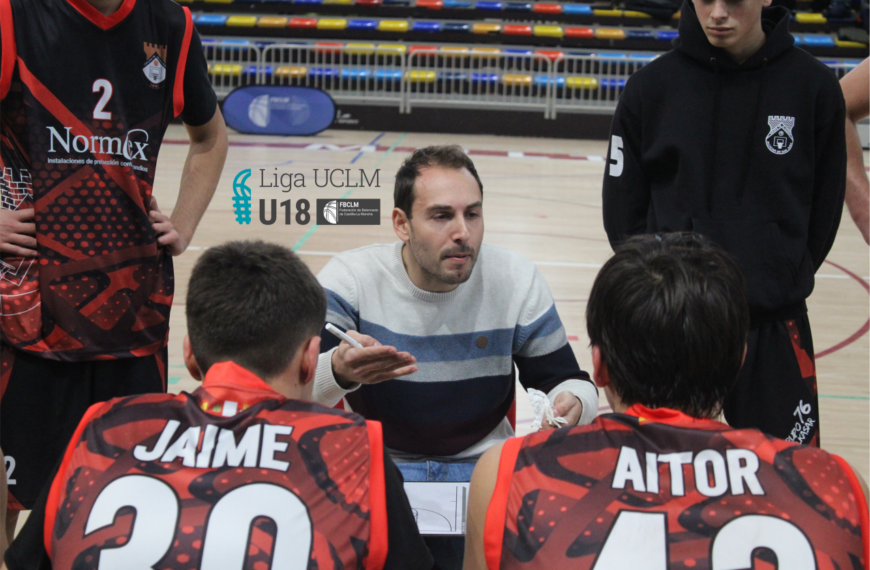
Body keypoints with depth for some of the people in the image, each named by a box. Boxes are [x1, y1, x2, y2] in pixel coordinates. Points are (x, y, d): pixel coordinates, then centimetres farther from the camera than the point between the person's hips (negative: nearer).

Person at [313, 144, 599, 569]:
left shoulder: (517, 282, -4)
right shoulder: (350, 279, -10)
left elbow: (563, 379, 5)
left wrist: (573, 404, -22)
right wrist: (339, 371, -43)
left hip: (483, 467, 2)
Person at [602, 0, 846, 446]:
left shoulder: (813, 86, -1)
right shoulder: (653, 86, 0)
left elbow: (825, 208, 8)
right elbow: (622, 206, 6)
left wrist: (783, 282, 6)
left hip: (774, 327, 0)